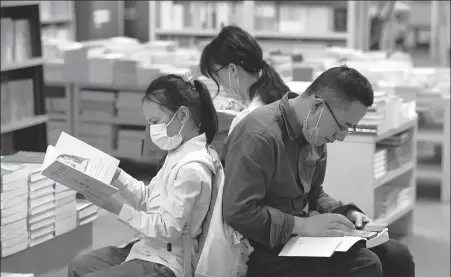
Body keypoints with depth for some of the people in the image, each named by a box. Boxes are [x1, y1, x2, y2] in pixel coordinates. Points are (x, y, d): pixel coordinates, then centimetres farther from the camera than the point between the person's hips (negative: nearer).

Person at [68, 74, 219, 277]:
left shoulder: (191, 169, -25)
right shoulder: (180, 153, 7)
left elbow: (168, 230, -25)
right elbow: (148, 198, 13)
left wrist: (121, 209, -26)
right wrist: (116, 175, -1)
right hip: (152, 248, 11)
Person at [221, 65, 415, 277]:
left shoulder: (314, 133, 6)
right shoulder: (260, 135, -23)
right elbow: (238, 212, -28)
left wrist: (346, 213, 1)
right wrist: (303, 225, -25)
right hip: (265, 248, -9)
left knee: (396, 256, 1)